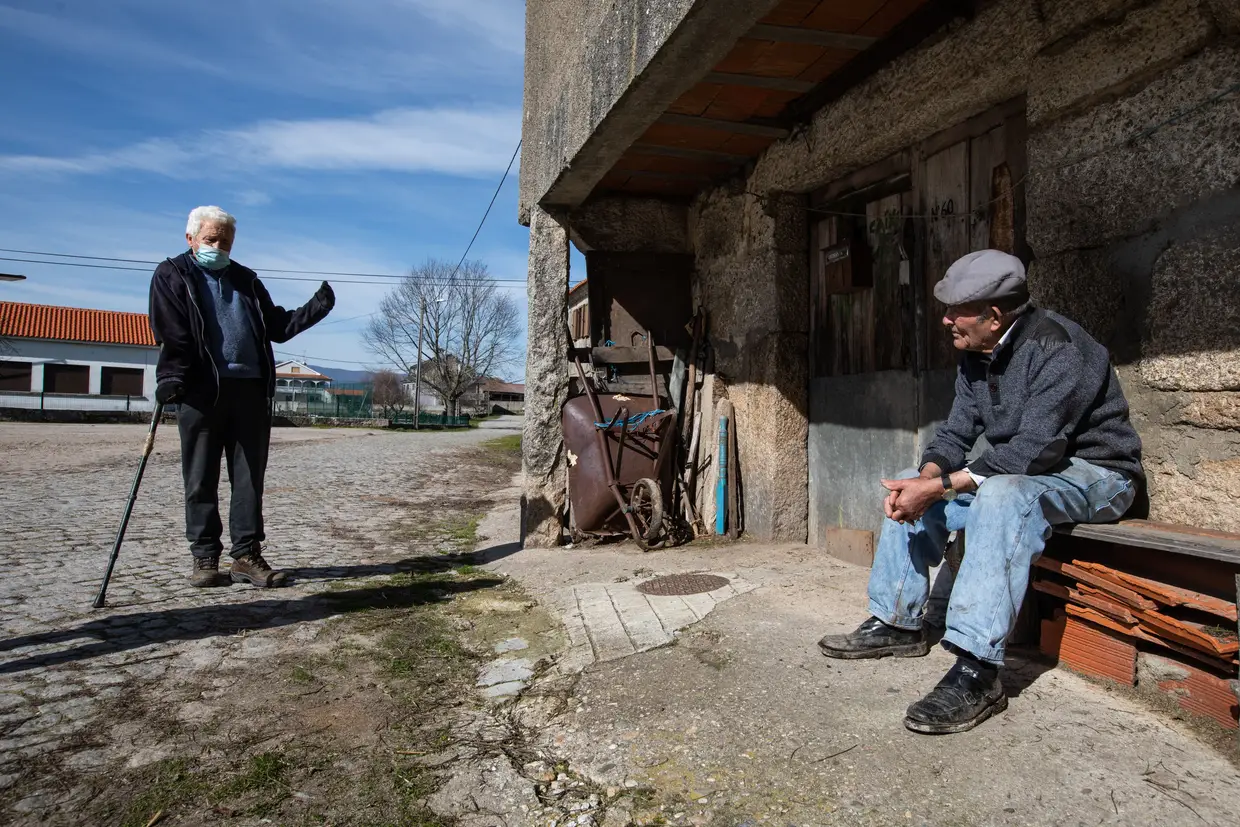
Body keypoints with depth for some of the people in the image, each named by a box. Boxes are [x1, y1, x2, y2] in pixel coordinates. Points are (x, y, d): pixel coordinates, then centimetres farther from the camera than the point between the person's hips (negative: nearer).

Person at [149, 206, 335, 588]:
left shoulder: (246, 280, 23)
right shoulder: (171, 275, 9)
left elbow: (277, 325, 19)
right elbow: (171, 334, -4)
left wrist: (316, 308, 6)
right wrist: (172, 378, -17)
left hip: (251, 390, 4)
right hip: (201, 392, -4)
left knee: (249, 478, 3)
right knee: (201, 481, 3)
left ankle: (246, 556, 8)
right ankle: (204, 557, 12)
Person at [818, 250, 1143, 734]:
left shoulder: (1057, 349, -25)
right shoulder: (976, 356, 2)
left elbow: (1033, 452, -33)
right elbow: (957, 433, 2)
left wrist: (938, 487, -33)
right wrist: (924, 477, -20)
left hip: (1093, 474, -9)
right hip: (1018, 468, 9)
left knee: (1001, 495, -39)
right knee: (909, 488, 2)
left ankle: (978, 671, -40)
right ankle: (899, 622, 8)